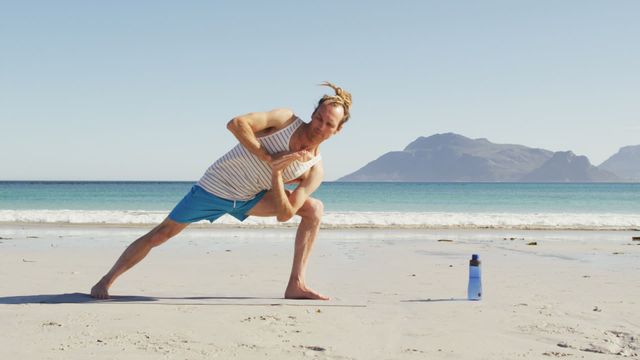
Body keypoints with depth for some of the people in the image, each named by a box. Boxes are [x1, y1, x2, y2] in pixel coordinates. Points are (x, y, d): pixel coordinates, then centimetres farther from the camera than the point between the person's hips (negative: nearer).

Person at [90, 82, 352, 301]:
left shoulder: (314, 169, -10)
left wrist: (277, 173, -28)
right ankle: (107, 279, 15)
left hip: (249, 199, 4)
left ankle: (296, 285, -9)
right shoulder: (286, 119, -19)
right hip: (216, 186, -4)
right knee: (161, 234, -4)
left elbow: (284, 214, -15)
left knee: (314, 208, -7)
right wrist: (268, 158, -32)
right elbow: (236, 123, -30)